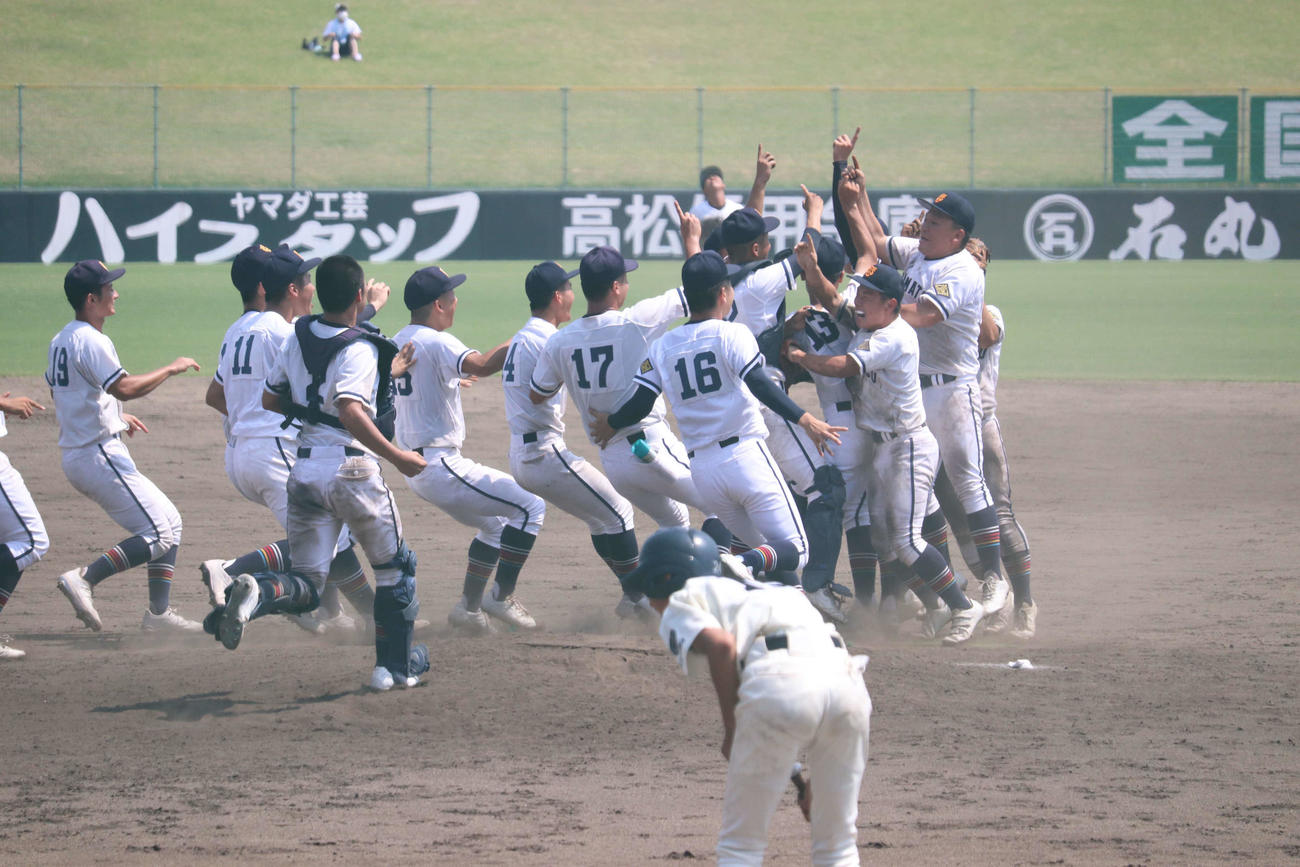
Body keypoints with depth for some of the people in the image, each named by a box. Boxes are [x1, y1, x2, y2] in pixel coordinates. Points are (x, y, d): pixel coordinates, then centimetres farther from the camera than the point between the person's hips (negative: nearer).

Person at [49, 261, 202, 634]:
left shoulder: (61, 340, 14)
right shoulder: (90, 340, -17)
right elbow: (124, 387, -28)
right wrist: (172, 369, -16)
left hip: (76, 457, 10)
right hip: (100, 456, -10)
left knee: (169, 522, 14)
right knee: (159, 535, -11)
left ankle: (159, 613, 10)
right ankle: (85, 578, -15)